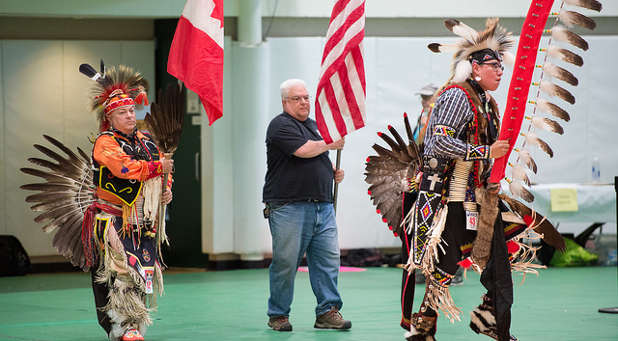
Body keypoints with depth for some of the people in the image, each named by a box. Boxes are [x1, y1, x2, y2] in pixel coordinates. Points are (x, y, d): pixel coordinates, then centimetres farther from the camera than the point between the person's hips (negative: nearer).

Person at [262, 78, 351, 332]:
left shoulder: (314, 125, 22)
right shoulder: (280, 125, -5)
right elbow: (303, 151, -18)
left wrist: (334, 171, 12)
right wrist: (330, 145, -2)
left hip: (322, 205, 7)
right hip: (288, 207, -7)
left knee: (328, 258, -1)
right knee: (286, 262, -3)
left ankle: (327, 311, 2)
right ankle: (278, 314, 7)